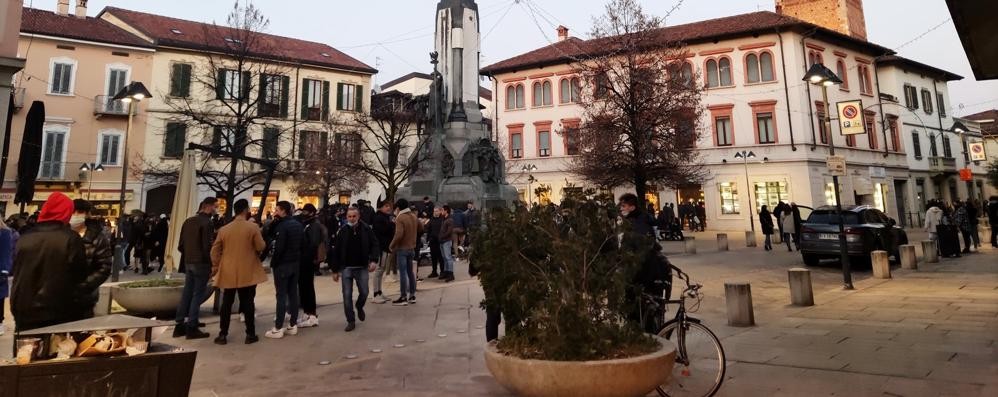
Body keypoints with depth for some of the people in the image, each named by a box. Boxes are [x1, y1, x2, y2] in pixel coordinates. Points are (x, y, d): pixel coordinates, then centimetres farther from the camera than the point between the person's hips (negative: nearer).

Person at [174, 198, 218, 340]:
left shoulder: (188, 221, 10)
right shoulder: (207, 223, -14)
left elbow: (180, 245, 11)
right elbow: (207, 247, -18)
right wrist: (212, 264, -7)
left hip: (188, 263, 8)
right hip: (201, 264, -8)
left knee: (186, 294, 13)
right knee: (197, 295, -1)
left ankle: (180, 326, 18)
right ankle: (192, 328, 3)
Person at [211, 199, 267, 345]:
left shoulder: (223, 229, 3)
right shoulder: (253, 227, -10)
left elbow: (215, 250, 6)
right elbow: (261, 247, -7)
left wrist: (216, 266, 17)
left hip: (228, 272, 3)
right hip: (248, 272, -3)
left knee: (226, 303, 10)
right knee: (248, 303, 3)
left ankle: (223, 334, 14)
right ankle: (250, 334, 7)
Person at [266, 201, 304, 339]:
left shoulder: (282, 226, -17)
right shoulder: (299, 225, 9)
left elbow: (279, 247, -21)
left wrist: (273, 263, -9)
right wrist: (298, 259, 15)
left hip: (282, 264, -8)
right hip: (296, 263, 8)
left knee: (281, 295, -3)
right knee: (293, 294, 11)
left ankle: (278, 329, 2)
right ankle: (293, 325, 16)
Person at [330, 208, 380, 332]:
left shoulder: (367, 230, -4)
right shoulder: (342, 231, -1)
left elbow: (375, 245, -2)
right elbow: (336, 252, 3)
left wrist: (374, 260, -18)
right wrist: (335, 270, 2)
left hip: (362, 267, 0)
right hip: (346, 268, 0)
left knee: (364, 292, 5)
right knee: (347, 295, 0)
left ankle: (359, 307, 38)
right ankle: (351, 321, 12)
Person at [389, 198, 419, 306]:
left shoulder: (400, 218, -15)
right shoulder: (414, 216, 8)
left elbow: (399, 234, -23)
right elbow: (420, 229, 19)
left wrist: (392, 245, -11)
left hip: (402, 248, -7)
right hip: (412, 248, 7)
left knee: (403, 272, -2)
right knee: (410, 271, 15)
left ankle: (403, 297, 2)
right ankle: (412, 296, 20)